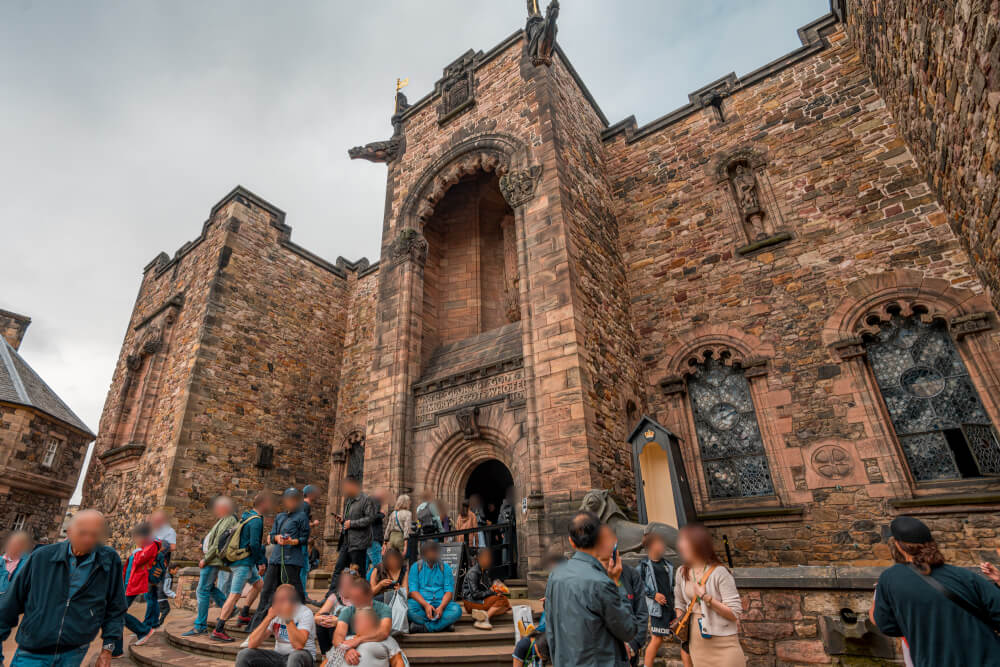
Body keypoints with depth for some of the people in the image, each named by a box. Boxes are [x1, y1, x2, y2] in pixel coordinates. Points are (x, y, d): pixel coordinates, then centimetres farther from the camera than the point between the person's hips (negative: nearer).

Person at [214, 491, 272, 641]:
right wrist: (261, 561, -13)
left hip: (246, 562, 10)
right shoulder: (256, 521, -19)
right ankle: (218, 631, -4)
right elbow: (254, 544, -24)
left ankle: (244, 614, 26)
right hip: (243, 563, -10)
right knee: (235, 595, -7)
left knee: (258, 584, 21)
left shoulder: (247, 516, 11)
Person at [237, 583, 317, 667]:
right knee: (244, 654, -12)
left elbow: (299, 645, -30)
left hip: (303, 657, -5)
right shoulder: (275, 613, 0)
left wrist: (288, 618, -30)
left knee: (296, 657, -40)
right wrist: (269, 617, -20)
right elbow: (252, 644, -9)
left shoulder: (305, 613, -16)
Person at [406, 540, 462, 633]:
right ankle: (444, 624, -26)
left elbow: (449, 591, 1)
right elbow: (413, 591, -3)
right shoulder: (416, 567, 7)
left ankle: (421, 627, -28)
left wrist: (441, 607, -19)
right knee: (409, 607, -34)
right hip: (421, 603, -1)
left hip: (440, 602, 1)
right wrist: (426, 605, -20)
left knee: (456, 609, -29)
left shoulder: (445, 567, 9)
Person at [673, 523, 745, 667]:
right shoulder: (682, 572, 0)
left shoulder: (719, 573, -16)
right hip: (696, 644, 5)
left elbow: (735, 613, -16)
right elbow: (679, 604, 13)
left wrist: (706, 597, -24)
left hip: (723, 644, -5)